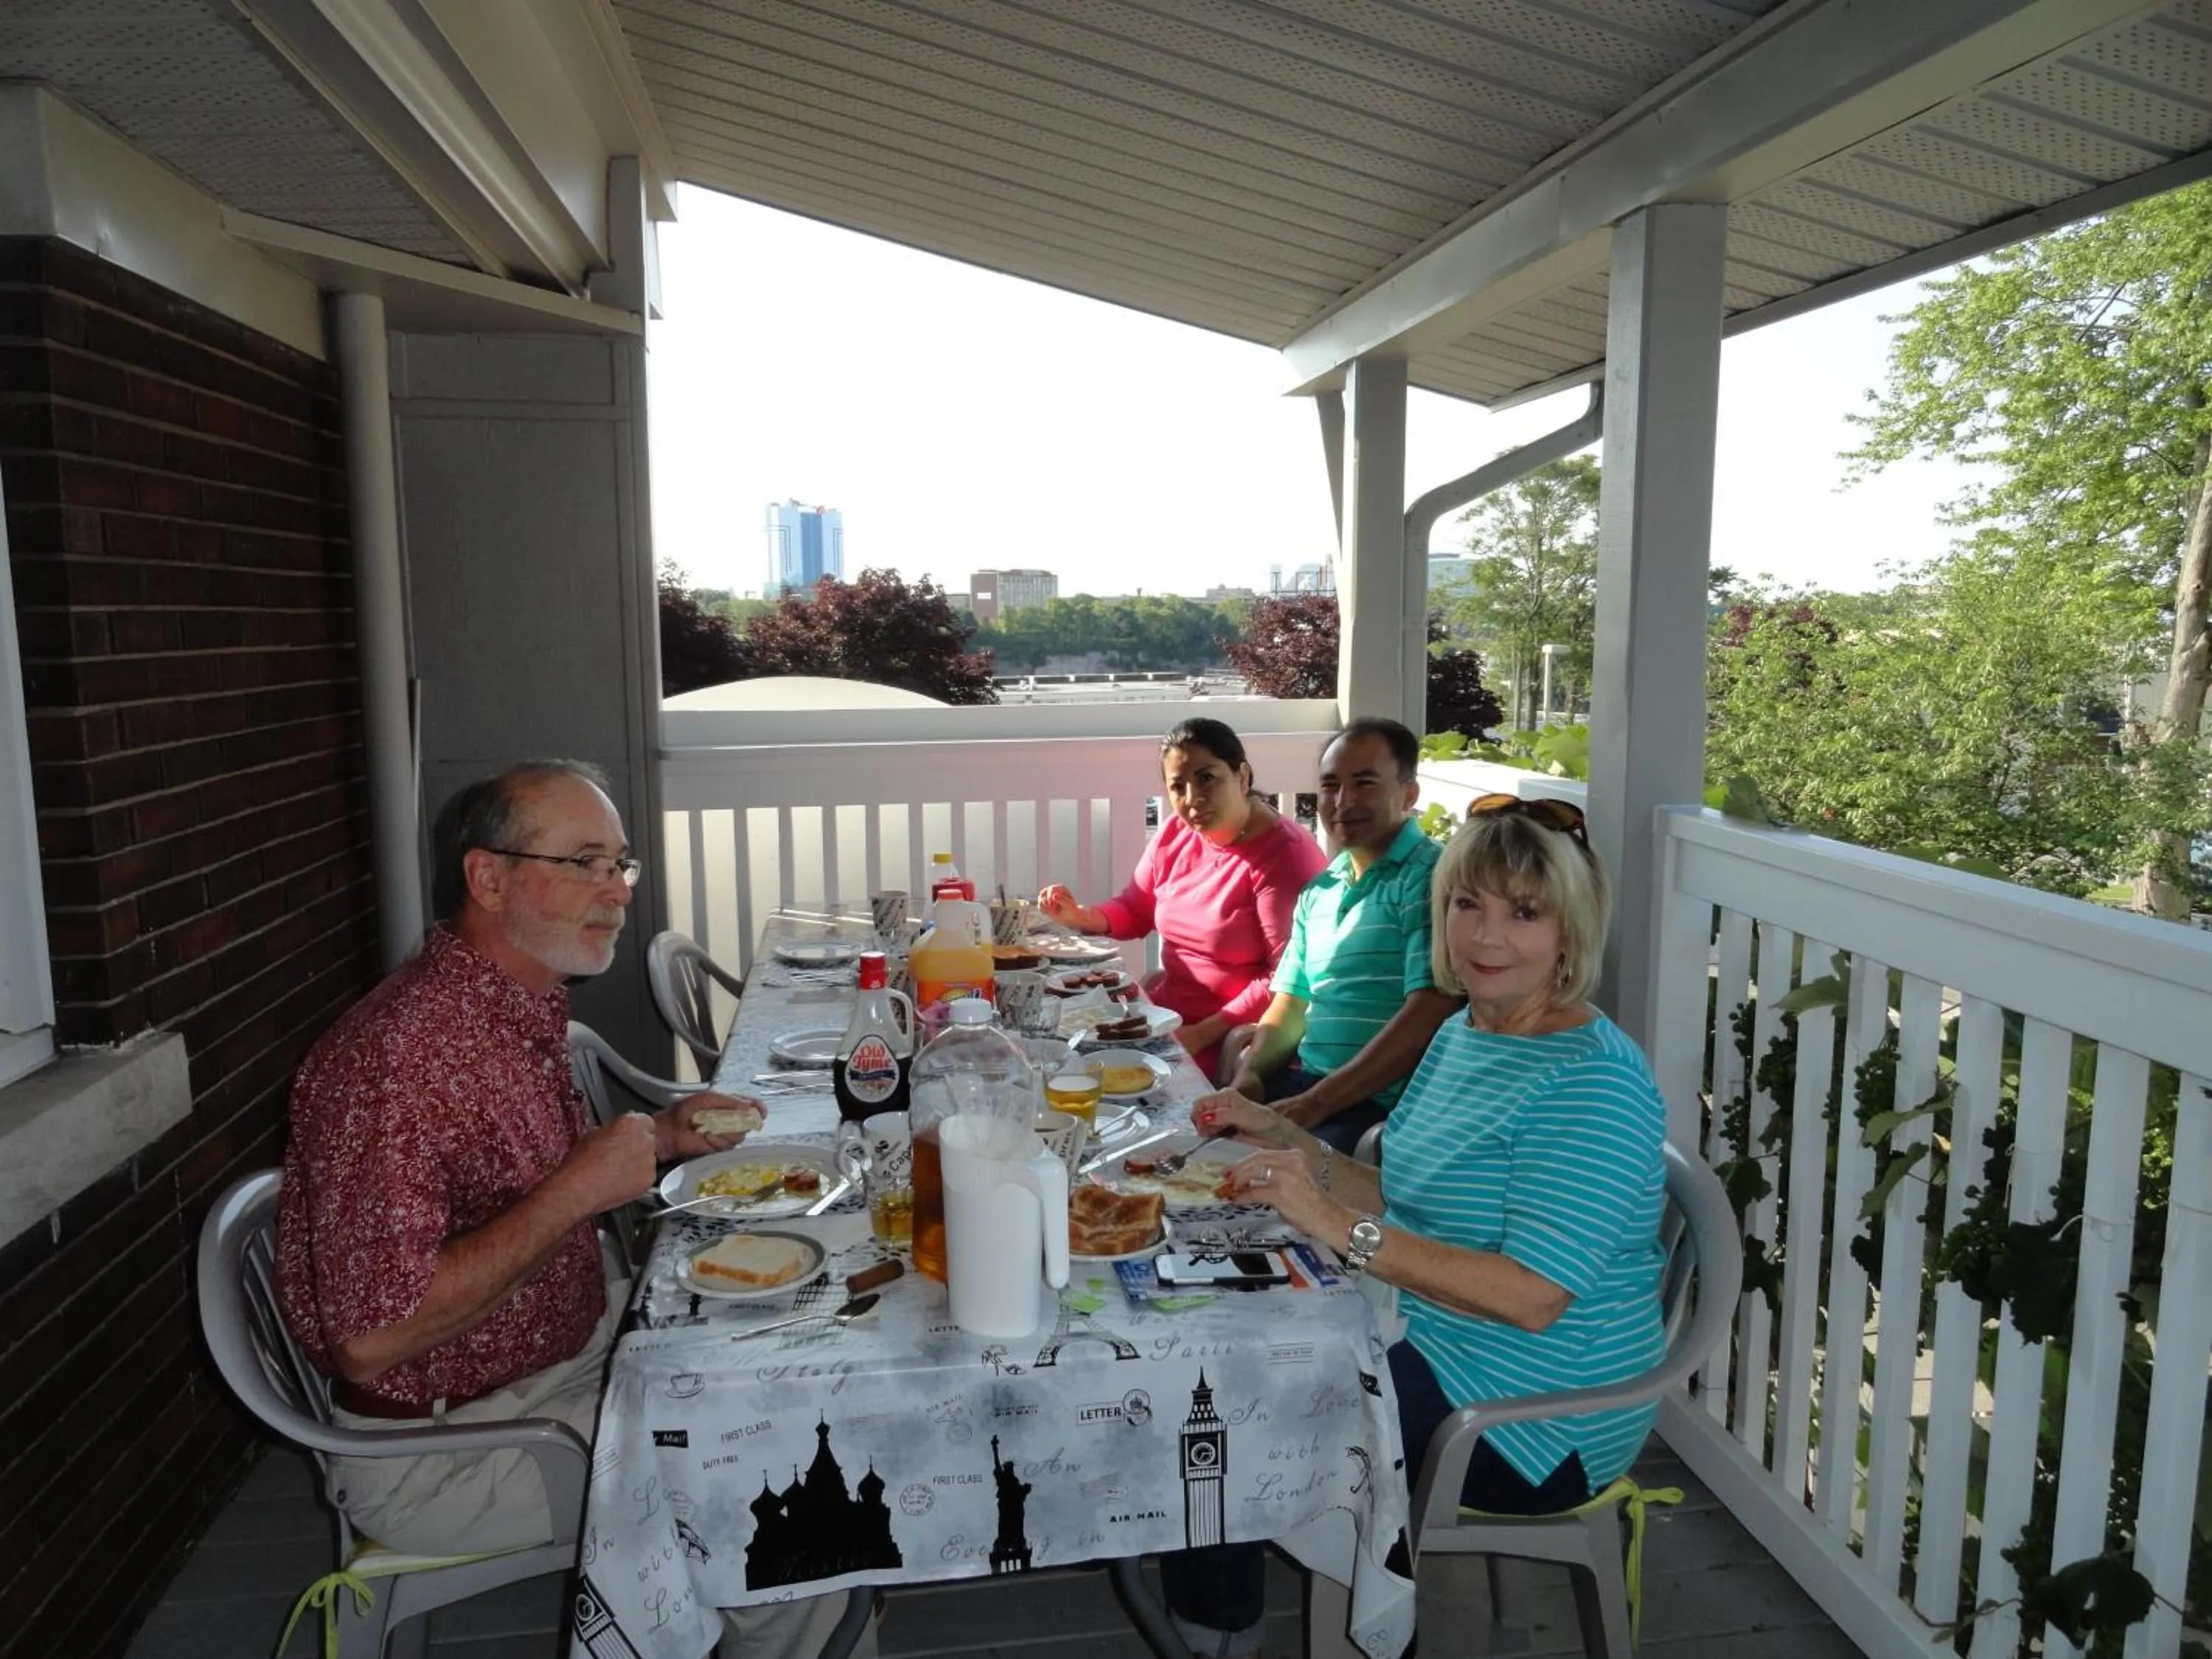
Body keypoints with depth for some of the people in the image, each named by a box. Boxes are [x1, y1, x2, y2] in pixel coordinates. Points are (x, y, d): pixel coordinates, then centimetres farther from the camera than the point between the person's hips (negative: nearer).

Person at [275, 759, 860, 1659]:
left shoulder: (528, 1005, 1)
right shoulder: (397, 1054, -28)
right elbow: (371, 1340, -31)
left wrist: (659, 1136, 0)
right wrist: (580, 1190, -28)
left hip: (572, 1342, 9)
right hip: (444, 1444, -9)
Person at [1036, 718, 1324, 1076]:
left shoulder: (1283, 855, -18)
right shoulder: (1175, 834, 4)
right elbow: (1134, 911, 19)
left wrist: (1202, 1034, -22)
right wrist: (1080, 917, -2)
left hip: (1236, 1033, -7)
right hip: (1164, 1009, 7)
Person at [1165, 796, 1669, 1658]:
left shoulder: (1594, 1082, -22)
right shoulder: (1461, 1036, 6)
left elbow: (1532, 1298, -28)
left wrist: (1337, 1226, -31)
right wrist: (1283, 1140, -1)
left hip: (1532, 1421, -8)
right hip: (1425, 1342, 9)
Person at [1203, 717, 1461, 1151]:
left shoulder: (1428, 878, -9)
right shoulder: (1317, 892, 17)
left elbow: (1430, 1013, -19)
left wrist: (1313, 1105, -20)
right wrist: (1249, 1075, -3)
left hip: (1381, 1103, -7)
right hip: (1305, 1083, 7)